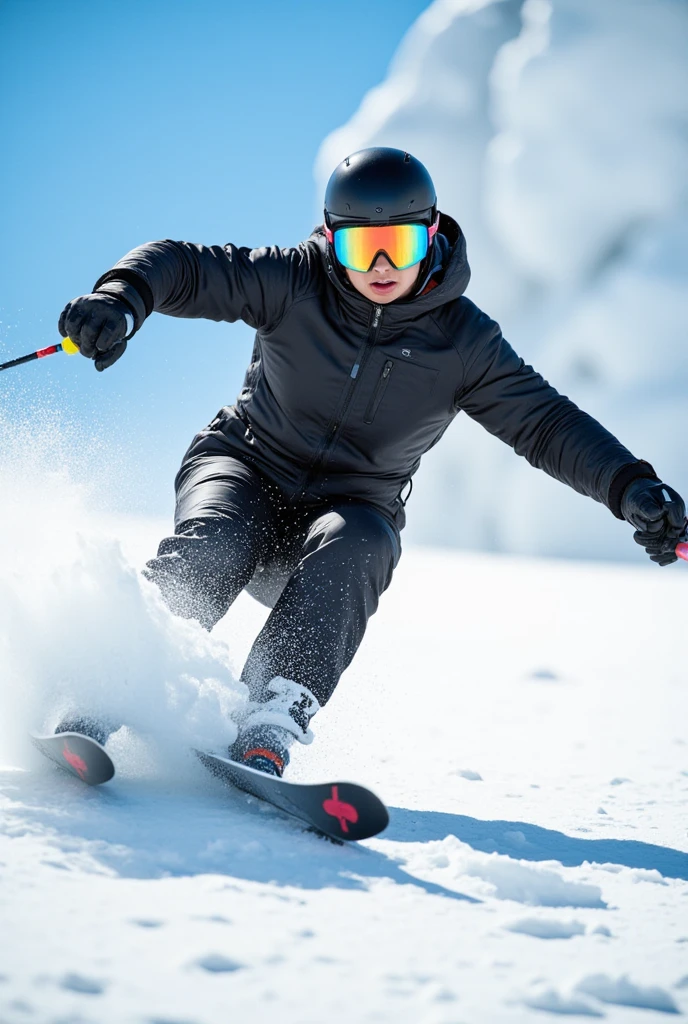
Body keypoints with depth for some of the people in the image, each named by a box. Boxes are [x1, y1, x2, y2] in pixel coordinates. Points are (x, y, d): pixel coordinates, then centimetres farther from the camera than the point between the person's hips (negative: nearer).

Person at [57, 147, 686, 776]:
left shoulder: (463, 340, -6)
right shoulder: (293, 284, -9)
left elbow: (546, 424, -5)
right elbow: (182, 267, -12)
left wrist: (632, 487, -20)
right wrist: (121, 300, -35)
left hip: (354, 510, 1)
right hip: (247, 470, 0)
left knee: (348, 555, -34)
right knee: (212, 548, -33)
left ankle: (270, 729, -45)